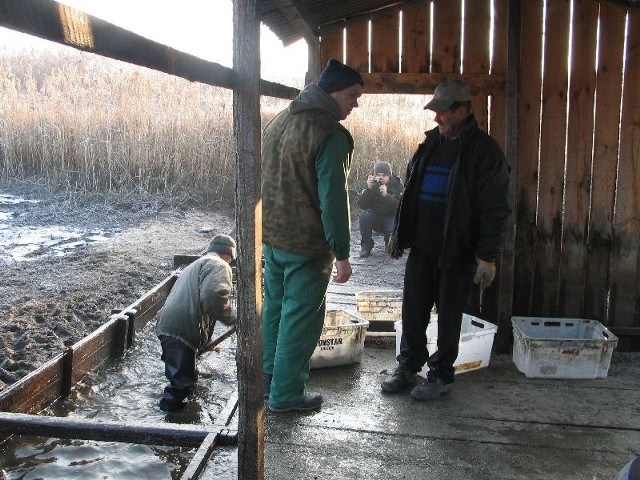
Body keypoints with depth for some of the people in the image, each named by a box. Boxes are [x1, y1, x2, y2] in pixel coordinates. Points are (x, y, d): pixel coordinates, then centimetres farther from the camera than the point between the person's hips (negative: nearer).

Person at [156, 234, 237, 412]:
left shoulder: (196, 265, 32)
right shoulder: (218, 265, 0)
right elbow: (214, 296, -22)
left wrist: (206, 342, 45)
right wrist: (233, 318, -6)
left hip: (166, 325, 9)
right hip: (181, 330, -9)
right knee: (183, 382, -6)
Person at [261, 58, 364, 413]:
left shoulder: (279, 121, 10)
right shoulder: (331, 135, -17)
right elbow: (333, 200, -20)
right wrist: (342, 254, -15)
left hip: (271, 237, 8)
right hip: (307, 244, -8)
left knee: (274, 306, 20)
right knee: (301, 317, 3)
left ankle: (269, 377, 34)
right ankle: (286, 395, 13)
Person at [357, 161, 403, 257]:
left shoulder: (396, 185, -11)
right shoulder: (372, 184, -9)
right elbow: (361, 205, -21)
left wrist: (386, 195, -41)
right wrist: (369, 189, -35)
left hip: (391, 218, -1)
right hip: (375, 218, 2)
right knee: (364, 215, -29)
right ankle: (366, 246, -13)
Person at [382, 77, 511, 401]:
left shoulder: (484, 151, -9)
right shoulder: (430, 144, 10)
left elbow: (496, 210, -10)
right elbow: (409, 192, 18)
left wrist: (488, 256, -15)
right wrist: (399, 234, 17)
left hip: (457, 253, -5)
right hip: (421, 247, 6)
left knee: (448, 316, 7)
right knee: (412, 310, 11)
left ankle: (441, 376, 22)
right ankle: (408, 367, 28)